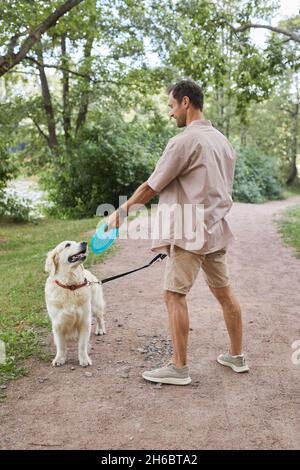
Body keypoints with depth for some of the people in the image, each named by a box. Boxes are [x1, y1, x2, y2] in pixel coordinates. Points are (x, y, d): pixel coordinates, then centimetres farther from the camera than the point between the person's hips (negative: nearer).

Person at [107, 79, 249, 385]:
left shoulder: (184, 141, -14)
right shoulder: (222, 140, 13)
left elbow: (151, 187, -10)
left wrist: (120, 212, 2)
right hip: (216, 229, 9)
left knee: (174, 295, -2)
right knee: (223, 291, 15)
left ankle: (179, 368, 5)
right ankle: (236, 356, 26)